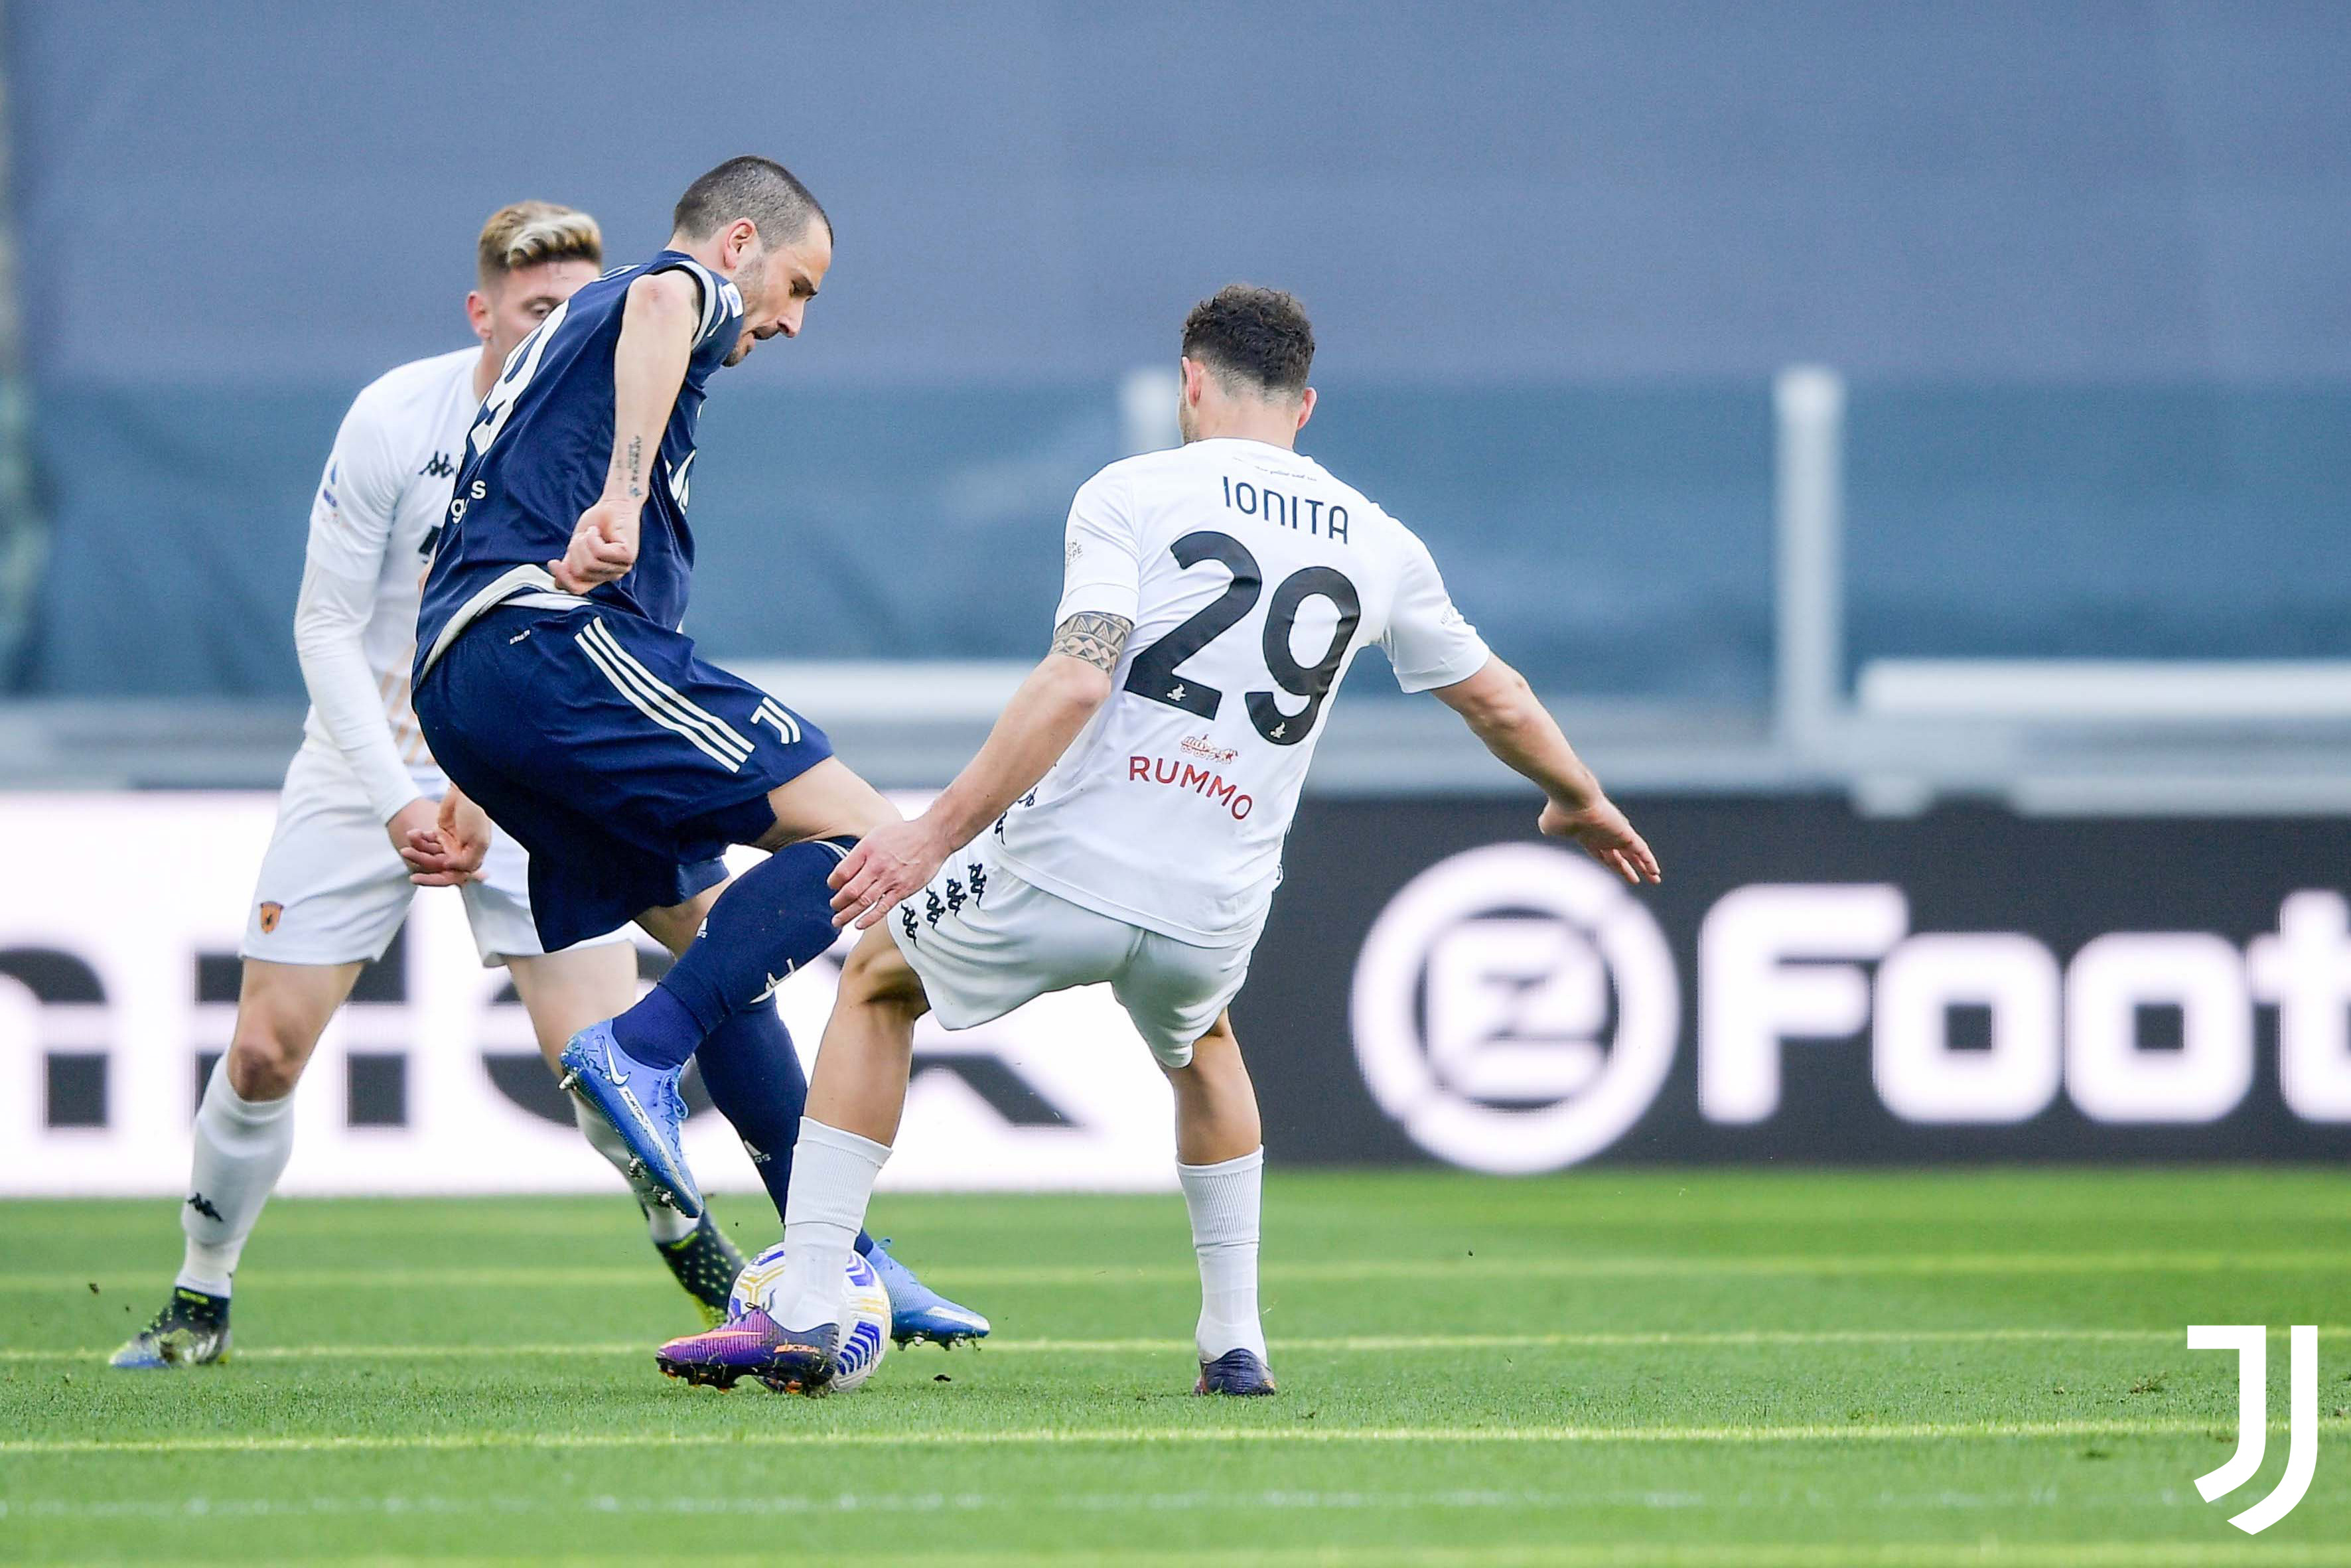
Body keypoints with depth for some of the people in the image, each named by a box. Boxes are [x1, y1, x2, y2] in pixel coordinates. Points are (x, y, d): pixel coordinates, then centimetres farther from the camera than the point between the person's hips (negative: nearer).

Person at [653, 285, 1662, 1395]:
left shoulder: (1133, 493, -2)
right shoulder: (1379, 548, 11)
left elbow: (1077, 683, -16)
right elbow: (1493, 697, 25)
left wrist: (938, 831, -18)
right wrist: (1580, 802, 44)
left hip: (1067, 873, -4)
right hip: (1213, 918, 4)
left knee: (875, 983, 23)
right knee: (1199, 1045, 38)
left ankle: (802, 1314, 12)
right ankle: (1235, 1341, 30)